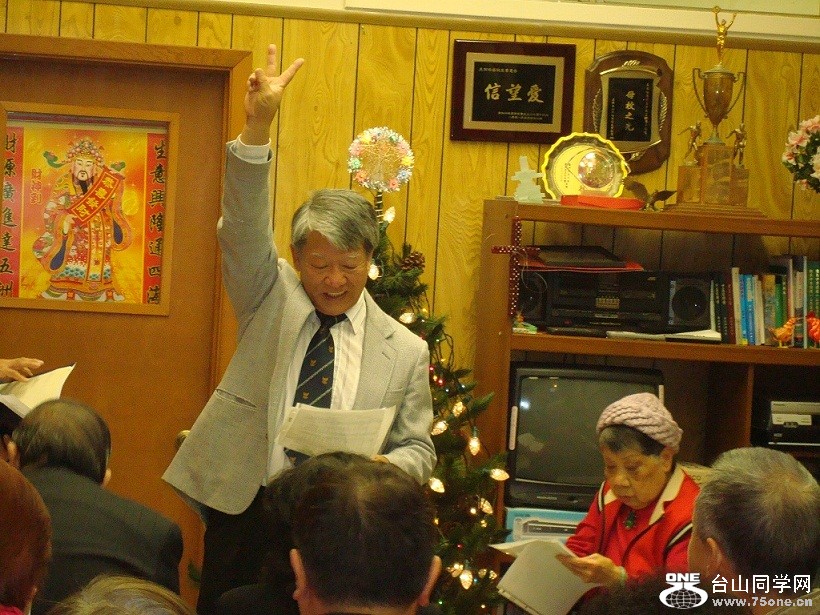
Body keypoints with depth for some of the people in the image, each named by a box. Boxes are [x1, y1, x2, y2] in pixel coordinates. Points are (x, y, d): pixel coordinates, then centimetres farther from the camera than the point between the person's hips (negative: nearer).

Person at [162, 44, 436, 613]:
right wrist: (258, 129, -24)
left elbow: (418, 449, 9)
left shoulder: (405, 351, 4)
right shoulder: (273, 299, 4)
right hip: (241, 508, 0)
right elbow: (244, 230, -11)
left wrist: (387, 467, -16)